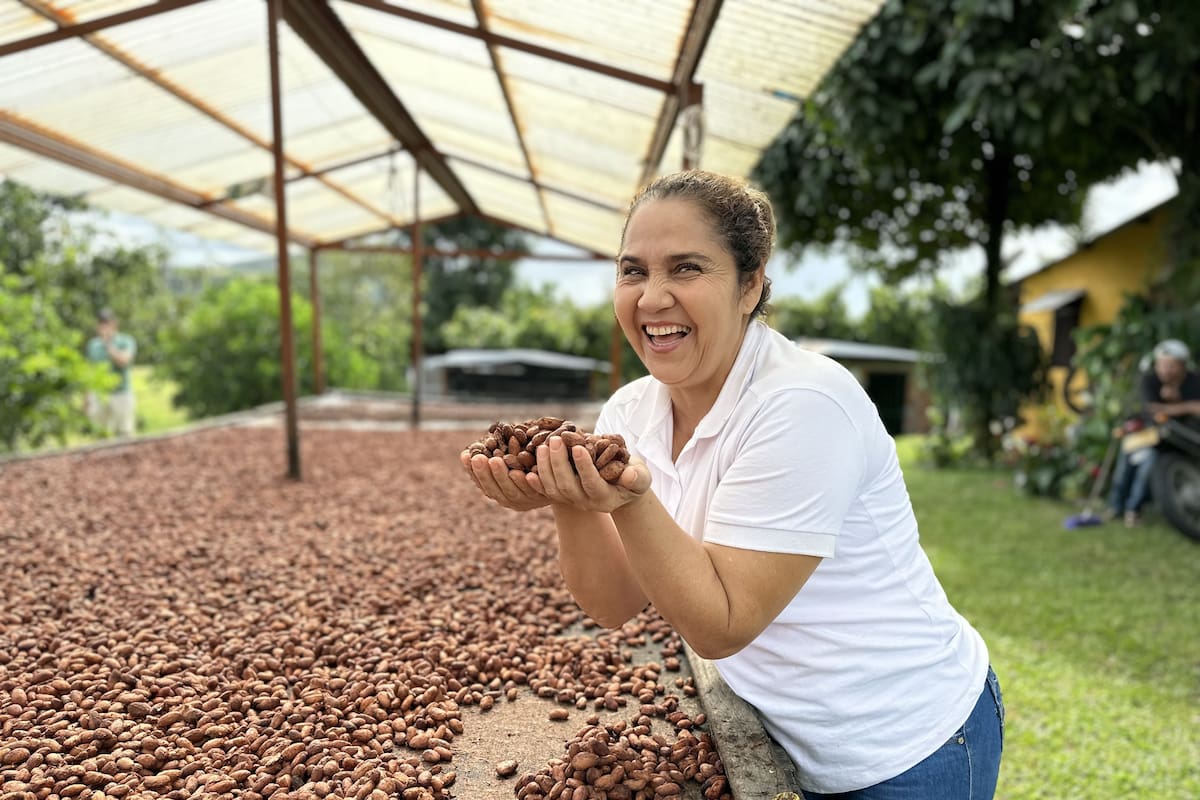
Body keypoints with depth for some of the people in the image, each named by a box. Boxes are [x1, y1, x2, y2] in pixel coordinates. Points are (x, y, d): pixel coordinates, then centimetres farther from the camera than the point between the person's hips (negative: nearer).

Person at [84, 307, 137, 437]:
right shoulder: (93, 344, 11)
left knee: (124, 433, -1)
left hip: (121, 394, -3)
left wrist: (108, 344, -19)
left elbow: (124, 361, -20)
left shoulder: (126, 341, -2)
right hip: (98, 396, 4)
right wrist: (88, 395, 13)